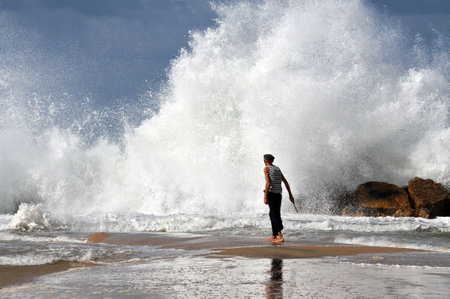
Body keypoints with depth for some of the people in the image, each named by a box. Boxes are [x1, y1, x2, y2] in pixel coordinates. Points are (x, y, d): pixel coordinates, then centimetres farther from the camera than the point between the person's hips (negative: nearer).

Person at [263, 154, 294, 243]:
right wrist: (290, 195, 20)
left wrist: (265, 197, -18)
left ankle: (281, 237, -16)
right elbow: (285, 182, 16)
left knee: (275, 215, -8)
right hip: (278, 194, 7)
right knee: (272, 214, 17)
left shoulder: (267, 169, -5)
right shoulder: (277, 169, 16)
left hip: (271, 193, -7)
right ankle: (274, 236, 22)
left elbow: (268, 183, -16)